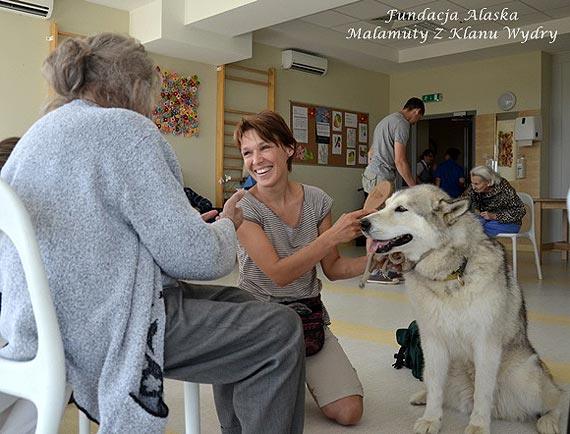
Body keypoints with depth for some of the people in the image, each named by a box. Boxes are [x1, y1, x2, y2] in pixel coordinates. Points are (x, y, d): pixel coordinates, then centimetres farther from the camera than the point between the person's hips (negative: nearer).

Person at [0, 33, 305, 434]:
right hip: (101, 332, -10)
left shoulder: (41, 131, 15)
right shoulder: (124, 128, -14)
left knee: (235, 303, 19)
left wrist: (192, 223, 20)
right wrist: (226, 226, 5)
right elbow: (193, 256, -18)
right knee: (281, 330, -7)